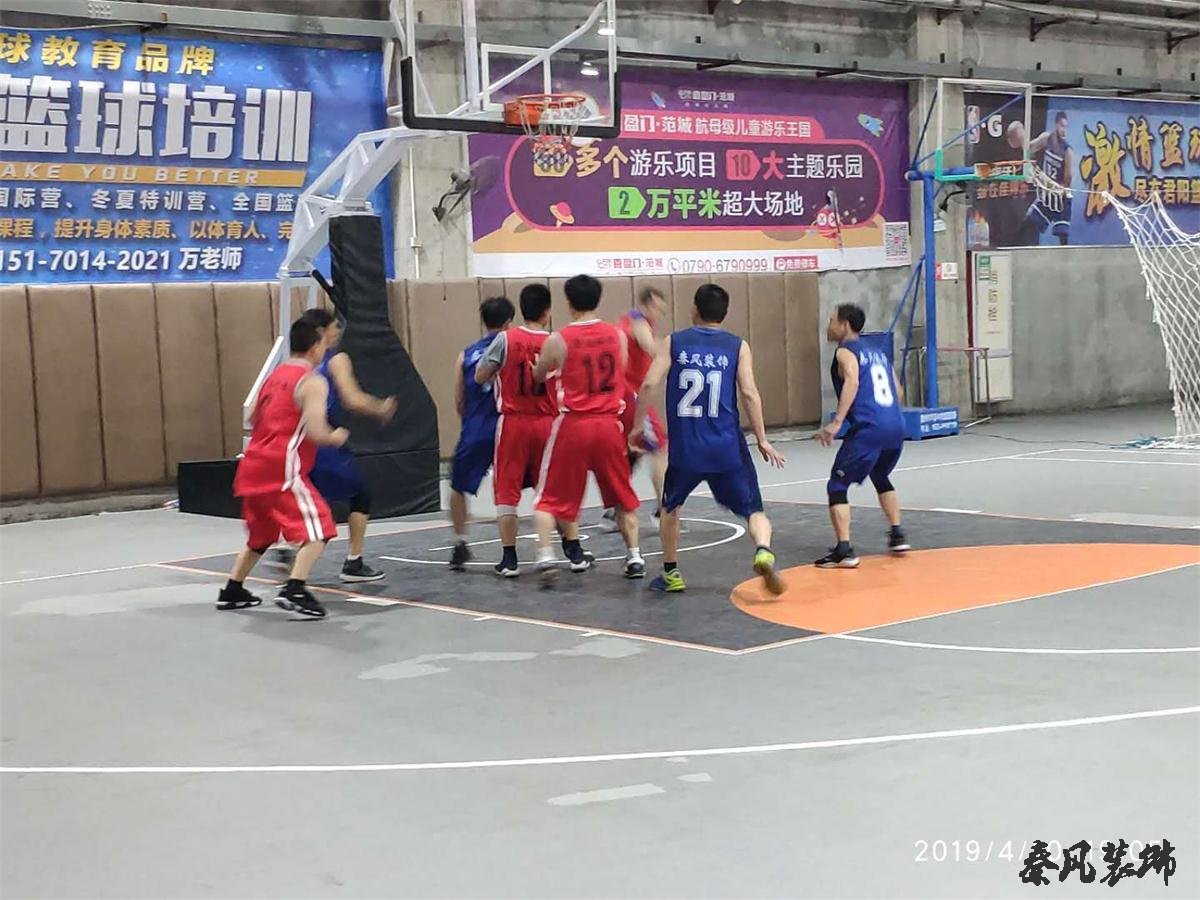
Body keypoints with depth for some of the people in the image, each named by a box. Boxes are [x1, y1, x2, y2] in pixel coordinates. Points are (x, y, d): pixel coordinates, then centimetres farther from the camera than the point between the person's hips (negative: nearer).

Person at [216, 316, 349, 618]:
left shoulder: (275, 375, 18)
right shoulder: (312, 383, -8)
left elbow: (252, 420, 24)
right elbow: (316, 432, -17)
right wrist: (337, 437, 2)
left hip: (253, 468, 9)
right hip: (281, 471, -9)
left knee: (260, 535, 25)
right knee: (317, 529, -8)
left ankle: (231, 592, 31)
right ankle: (294, 591, -23)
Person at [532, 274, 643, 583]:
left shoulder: (558, 340, -7)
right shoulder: (618, 335, 1)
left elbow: (538, 377, 9)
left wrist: (548, 365, 32)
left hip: (573, 424, -3)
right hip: (609, 424, 3)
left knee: (549, 497, 8)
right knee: (622, 497, 20)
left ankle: (546, 555, -8)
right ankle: (634, 557, 18)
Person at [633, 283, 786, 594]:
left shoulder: (674, 342, 4)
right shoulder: (738, 346, 3)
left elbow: (649, 384, -5)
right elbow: (749, 394, -6)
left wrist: (637, 426, 6)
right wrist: (762, 440, -1)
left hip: (684, 446, 1)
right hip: (727, 446, -1)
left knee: (670, 507, 25)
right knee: (753, 509, 6)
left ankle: (670, 573, 27)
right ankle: (763, 552, -22)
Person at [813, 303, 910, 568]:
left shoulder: (845, 351, 2)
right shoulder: (878, 352, 24)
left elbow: (852, 381, -18)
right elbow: (898, 394, 26)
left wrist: (837, 422, -24)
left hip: (868, 429, -8)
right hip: (896, 427, 8)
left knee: (837, 485, -1)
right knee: (881, 478, 32)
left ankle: (844, 551, -11)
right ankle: (897, 535, 30)